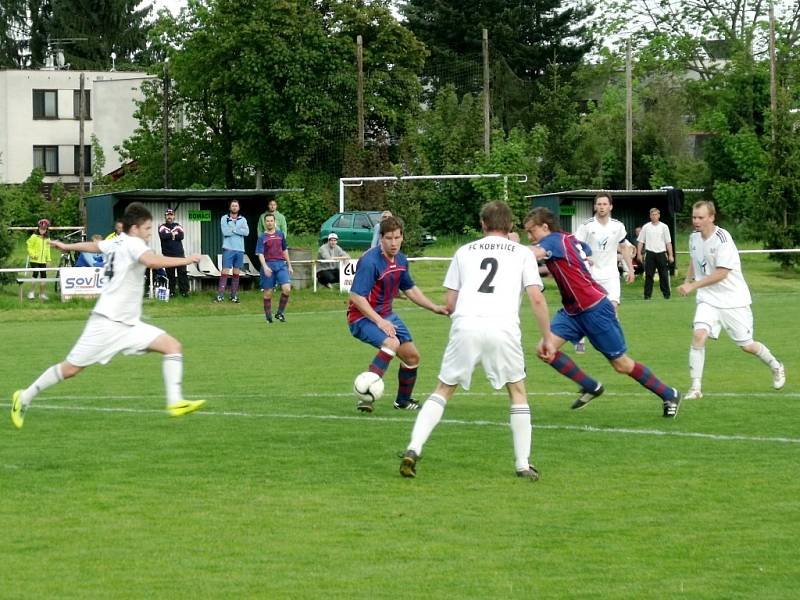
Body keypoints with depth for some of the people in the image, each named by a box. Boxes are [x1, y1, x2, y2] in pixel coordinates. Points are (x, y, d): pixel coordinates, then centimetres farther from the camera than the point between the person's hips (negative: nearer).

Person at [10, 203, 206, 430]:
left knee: (173, 346, -8)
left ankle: (175, 402, -14)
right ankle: (24, 398, 17)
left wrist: (67, 246, 48)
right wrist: (186, 260, -32)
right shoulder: (132, 243, -16)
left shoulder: (117, 242, 11)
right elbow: (151, 261, -38)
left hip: (130, 325, 9)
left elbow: (93, 245, 31)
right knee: (71, 369, -1)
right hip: (107, 323, -9)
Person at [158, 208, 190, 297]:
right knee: (170, 274, 0)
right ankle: (171, 292, 6)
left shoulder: (178, 226, 13)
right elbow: (163, 236, -13)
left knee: (182, 272, -6)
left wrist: (169, 235, -6)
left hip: (179, 253, 1)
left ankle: (184, 291, -6)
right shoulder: (162, 227, 8)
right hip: (168, 254, -1)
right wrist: (173, 234, -5)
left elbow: (181, 236, -5)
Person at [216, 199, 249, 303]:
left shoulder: (242, 220, 10)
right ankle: (220, 295, -11)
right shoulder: (224, 219, 2)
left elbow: (246, 232, -6)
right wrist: (239, 230, -5)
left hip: (239, 249, 3)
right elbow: (225, 232, -12)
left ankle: (234, 295, 11)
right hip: (228, 249, -3)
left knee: (236, 273, 7)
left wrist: (233, 229, -11)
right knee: (225, 271, -8)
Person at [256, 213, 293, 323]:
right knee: (268, 293, 2)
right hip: (268, 265, -2)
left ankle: (280, 313, 1)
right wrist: (265, 267, -23)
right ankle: (268, 317, 13)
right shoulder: (262, 237, 0)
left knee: (286, 289, -14)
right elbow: (260, 254, -8)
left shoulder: (280, 234, 11)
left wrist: (289, 265, 19)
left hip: (281, 264, 2)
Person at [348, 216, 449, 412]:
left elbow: (410, 289, 20)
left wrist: (434, 307, 13)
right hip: (362, 317, -9)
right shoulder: (370, 261, -24)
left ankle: (403, 401, 35)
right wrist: (379, 321, -32)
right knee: (392, 343, -33)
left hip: (386, 316, 9)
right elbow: (356, 297, -28)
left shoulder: (401, 260, 3)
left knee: (412, 356, 11)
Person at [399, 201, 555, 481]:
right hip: (504, 326, -1)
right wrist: (547, 338, 12)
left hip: (465, 324, 1)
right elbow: (536, 298, 5)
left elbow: (450, 304, 19)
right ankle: (523, 464, 15)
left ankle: (413, 449, -3)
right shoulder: (522, 253, 17)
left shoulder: (464, 251, 22)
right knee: (518, 392, 18)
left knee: (443, 390, 13)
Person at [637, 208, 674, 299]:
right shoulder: (646, 227, 6)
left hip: (661, 253, 0)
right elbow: (641, 241, 8)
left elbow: (668, 242, 5)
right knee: (648, 275, -1)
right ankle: (647, 294, 3)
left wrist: (670, 255, -1)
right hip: (650, 254, 0)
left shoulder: (664, 227, 5)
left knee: (664, 275, 1)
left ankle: (666, 294, 10)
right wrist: (639, 254, -1)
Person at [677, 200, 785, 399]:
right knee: (699, 334, -20)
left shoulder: (722, 239, -20)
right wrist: (687, 281, 8)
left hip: (733, 299, -4)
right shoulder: (694, 238, 2)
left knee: (747, 345, 6)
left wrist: (693, 286, -24)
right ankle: (695, 387, -18)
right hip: (708, 299, 4)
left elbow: (721, 274, -24)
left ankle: (776, 367, 36)